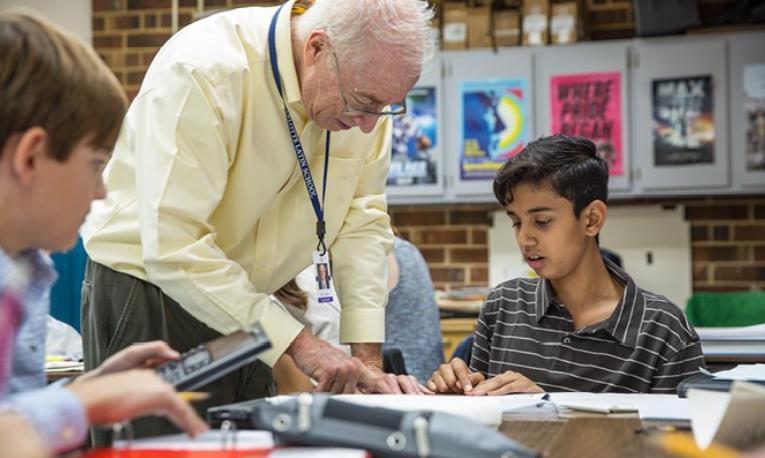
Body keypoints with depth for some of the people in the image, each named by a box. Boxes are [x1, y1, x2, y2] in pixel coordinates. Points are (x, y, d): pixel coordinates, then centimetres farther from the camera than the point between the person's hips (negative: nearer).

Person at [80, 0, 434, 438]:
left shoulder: (366, 83, -8)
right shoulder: (204, 73, -28)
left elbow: (363, 219, -3)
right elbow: (173, 248, -31)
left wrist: (368, 357, -11)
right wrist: (297, 341, -31)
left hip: (247, 303, 6)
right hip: (149, 295, -6)